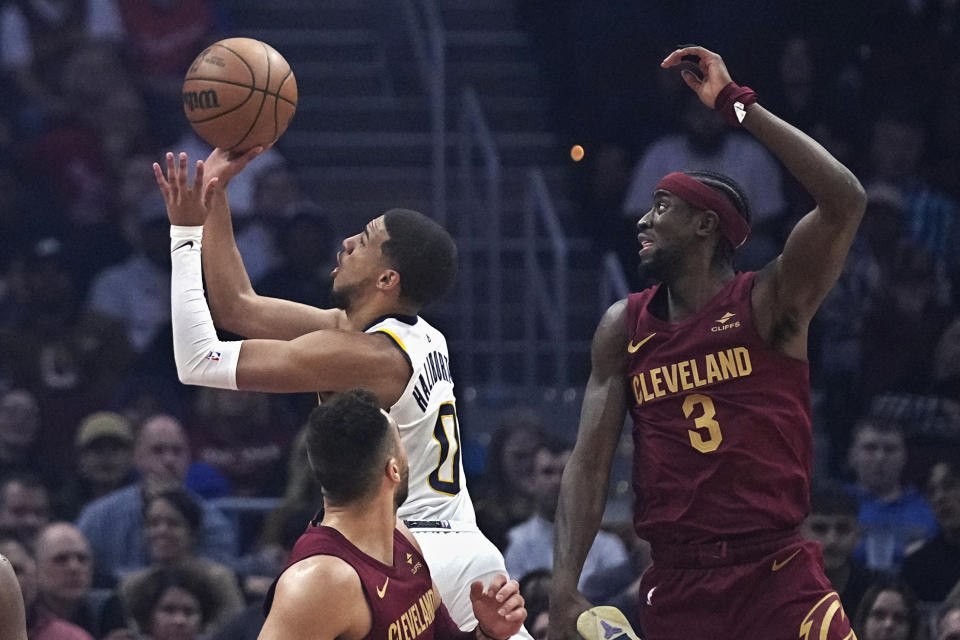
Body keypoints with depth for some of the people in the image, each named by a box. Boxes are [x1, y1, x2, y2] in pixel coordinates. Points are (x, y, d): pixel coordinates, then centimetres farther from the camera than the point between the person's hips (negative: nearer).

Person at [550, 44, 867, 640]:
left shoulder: (768, 303, -5)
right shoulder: (624, 328, 7)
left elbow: (845, 201, -21)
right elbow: (590, 464, 4)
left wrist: (735, 103, -19)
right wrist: (564, 590, -9)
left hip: (776, 575, -4)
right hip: (675, 585, 4)